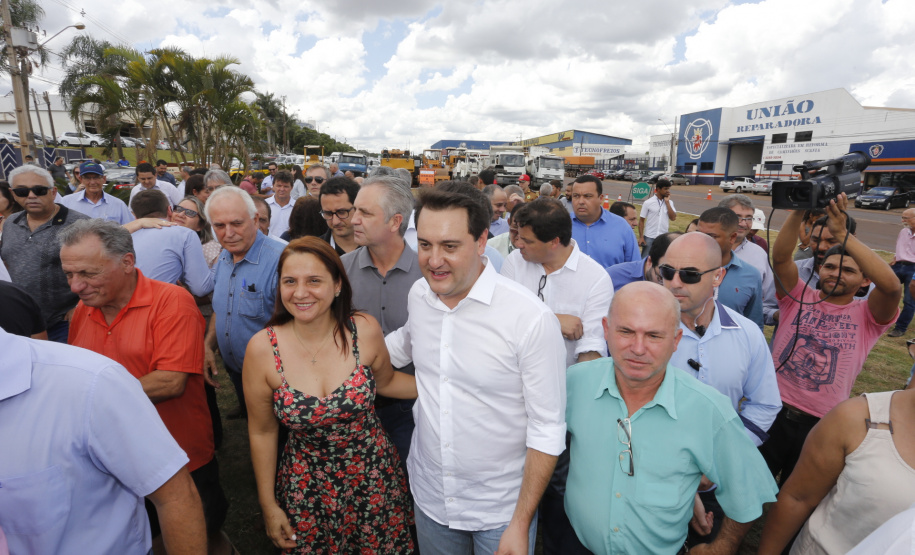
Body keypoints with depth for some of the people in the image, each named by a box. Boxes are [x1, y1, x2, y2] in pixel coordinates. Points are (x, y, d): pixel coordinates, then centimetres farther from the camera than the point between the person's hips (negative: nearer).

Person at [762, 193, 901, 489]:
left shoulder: (867, 316, -2)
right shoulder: (798, 297, 1)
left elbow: (891, 285, -23)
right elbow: (780, 257, -16)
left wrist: (842, 233, -29)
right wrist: (798, 212, -29)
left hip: (821, 423, 0)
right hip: (773, 410, 0)